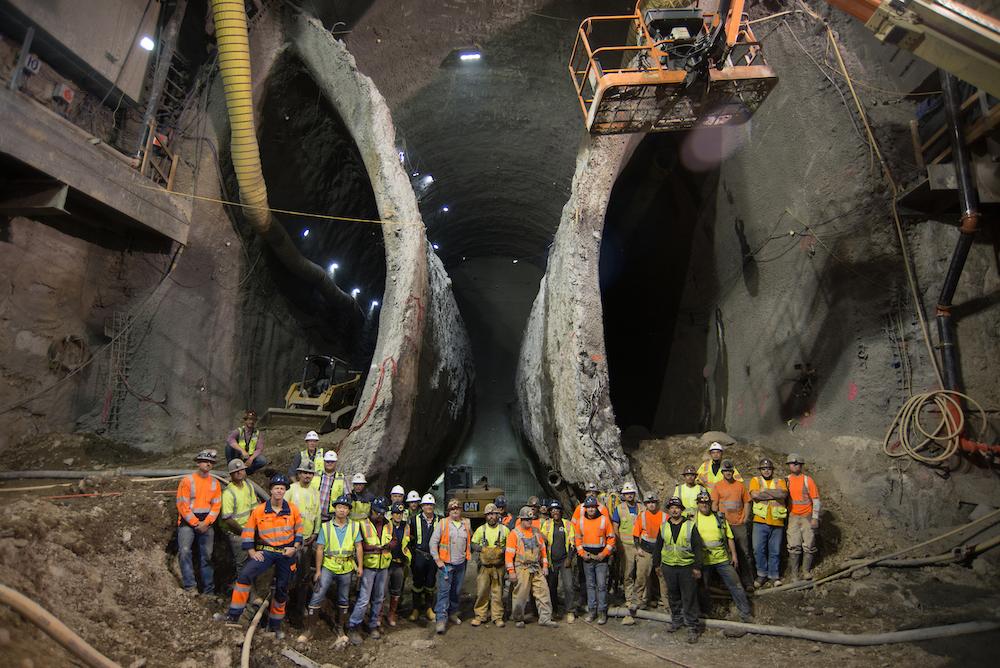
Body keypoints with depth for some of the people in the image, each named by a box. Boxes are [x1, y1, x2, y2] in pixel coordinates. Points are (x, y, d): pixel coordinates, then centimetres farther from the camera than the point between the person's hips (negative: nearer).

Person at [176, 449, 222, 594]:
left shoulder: (215, 483, 6)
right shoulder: (187, 480, -5)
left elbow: (216, 506, 3)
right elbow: (182, 505, -8)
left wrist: (206, 523, -11)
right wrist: (196, 523, -11)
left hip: (206, 523, 3)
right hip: (188, 521, -3)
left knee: (207, 555, 5)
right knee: (185, 551, -16)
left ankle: (209, 589, 11)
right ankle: (190, 586, -10)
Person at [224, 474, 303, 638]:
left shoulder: (293, 510, -2)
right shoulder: (259, 510, -5)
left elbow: (299, 530, 9)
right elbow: (248, 532, 2)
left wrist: (295, 547, -4)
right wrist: (252, 552, -6)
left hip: (286, 553, 1)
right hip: (265, 551, -1)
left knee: (282, 590, 11)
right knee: (245, 576, -26)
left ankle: (275, 625, 30)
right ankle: (233, 616, -17)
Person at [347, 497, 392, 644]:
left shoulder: (388, 525, 5)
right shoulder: (363, 524, -11)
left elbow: (393, 540, 15)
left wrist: (388, 545, -7)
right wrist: (372, 547, -21)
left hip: (383, 567, 5)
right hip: (368, 566, -5)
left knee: (379, 598, 14)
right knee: (364, 599, -8)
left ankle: (373, 625, 28)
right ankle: (352, 627, 7)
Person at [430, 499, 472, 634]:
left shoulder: (467, 524, 5)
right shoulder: (442, 523, -6)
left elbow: (470, 540, 19)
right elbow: (433, 542, -5)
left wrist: (468, 555, 12)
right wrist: (437, 559, -8)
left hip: (461, 563, 4)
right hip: (446, 563, -4)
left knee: (456, 591, 13)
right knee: (444, 591, -7)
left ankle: (452, 613, 29)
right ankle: (441, 619, -4)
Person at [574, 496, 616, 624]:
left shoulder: (604, 519, -4)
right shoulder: (580, 521, 3)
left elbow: (611, 538, -1)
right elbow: (578, 539, 10)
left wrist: (604, 553, -9)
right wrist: (582, 553, -3)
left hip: (601, 557, -3)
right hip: (587, 558, 3)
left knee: (602, 585, -2)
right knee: (590, 585, 11)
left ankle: (602, 611, 7)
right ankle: (591, 610, 20)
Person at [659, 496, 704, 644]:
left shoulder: (690, 525, -6)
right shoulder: (663, 526, 4)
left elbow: (698, 547, -5)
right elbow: (659, 546, 13)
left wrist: (697, 567, -8)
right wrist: (658, 564, 13)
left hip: (687, 567, -3)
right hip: (668, 567, 3)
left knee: (689, 598, 0)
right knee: (673, 596, 15)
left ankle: (692, 627, 10)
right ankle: (676, 620, 32)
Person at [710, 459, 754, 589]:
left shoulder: (740, 485, 6)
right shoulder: (717, 486, 0)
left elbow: (746, 503, 10)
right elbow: (714, 505, 0)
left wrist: (745, 519, 2)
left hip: (740, 525, 1)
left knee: (745, 554, 3)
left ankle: (748, 582, 10)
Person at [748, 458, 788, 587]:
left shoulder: (779, 482, 10)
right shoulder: (755, 480, 6)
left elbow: (784, 494, -11)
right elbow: (754, 495, -13)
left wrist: (764, 491, -13)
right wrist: (775, 494, -9)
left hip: (777, 522, 1)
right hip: (760, 521, -1)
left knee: (775, 551, 8)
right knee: (758, 549, 0)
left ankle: (774, 576, 21)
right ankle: (762, 574, 16)